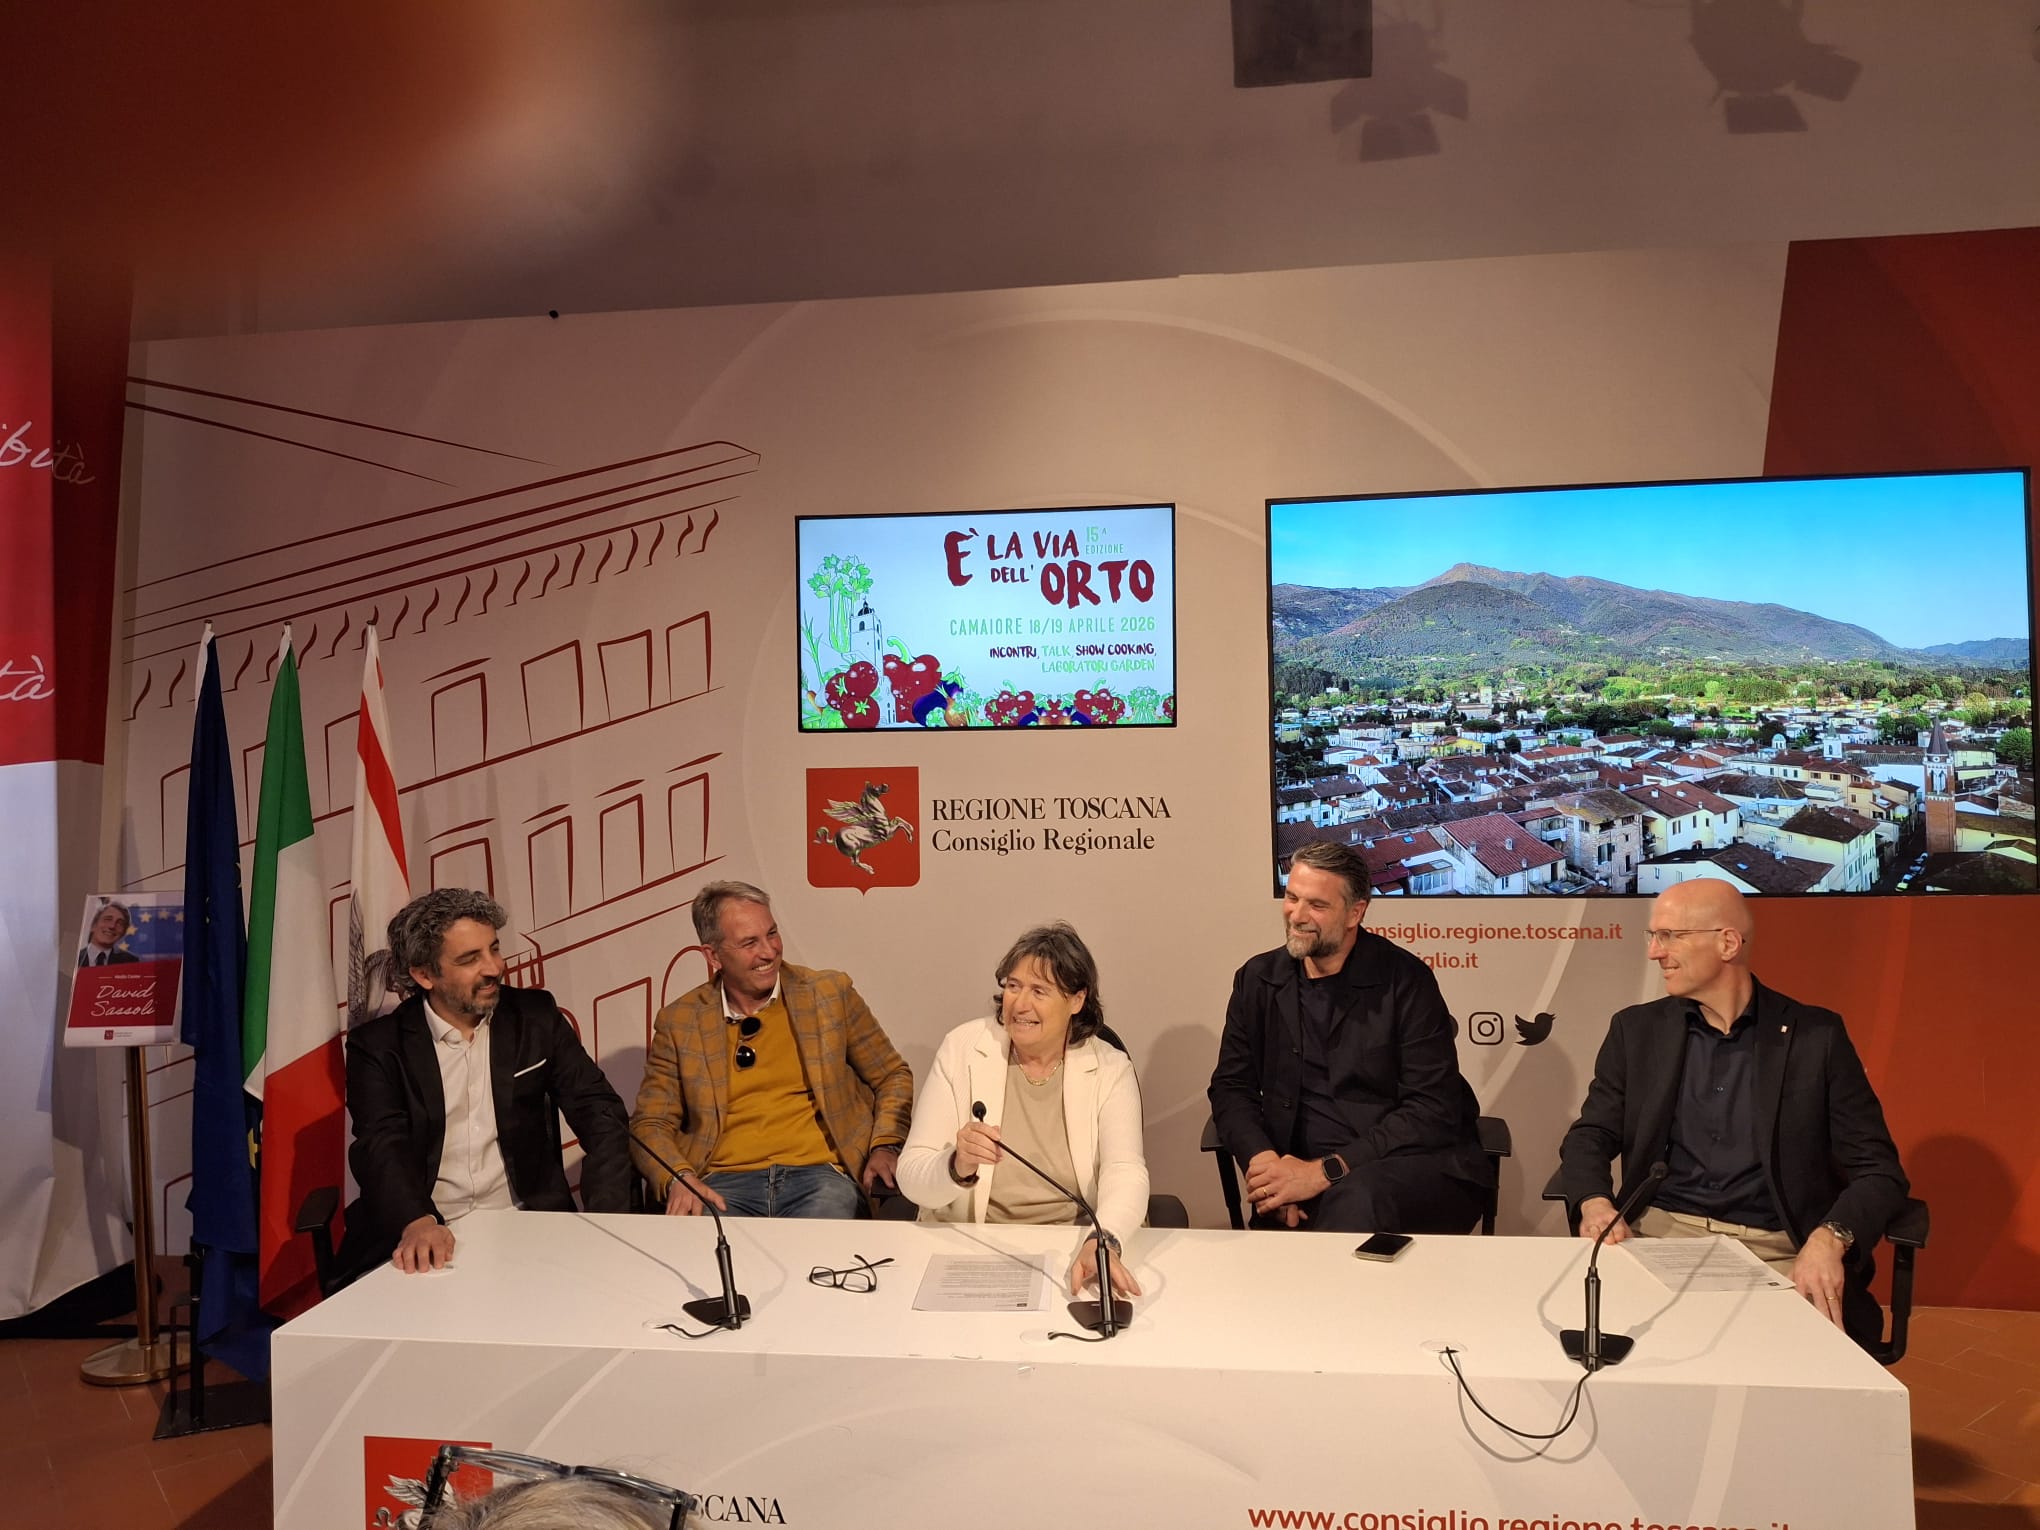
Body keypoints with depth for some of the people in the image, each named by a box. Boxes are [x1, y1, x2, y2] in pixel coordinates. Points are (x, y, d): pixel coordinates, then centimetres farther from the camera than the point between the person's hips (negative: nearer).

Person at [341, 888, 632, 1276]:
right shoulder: (378, 1045, 2)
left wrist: (606, 1217, -14)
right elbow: (382, 1146, -11)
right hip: (420, 1238, -1)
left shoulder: (535, 1017, 6)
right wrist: (416, 1222, -32)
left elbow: (601, 1113, 3)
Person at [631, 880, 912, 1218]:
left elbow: (893, 1077, 16)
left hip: (819, 1174, -1)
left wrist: (884, 1146, -2)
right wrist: (677, 1179, -11)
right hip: (724, 1183, 1)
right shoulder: (679, 1022, 9)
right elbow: (651, 1124, 10)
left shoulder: (831, 994, 9)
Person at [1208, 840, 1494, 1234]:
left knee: (1357, 1203, -37)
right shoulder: (1258, 980, 7)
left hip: (1417, 1167, -2)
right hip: (1305, 1174, 3)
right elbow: (1231, 1087, 9)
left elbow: (1433, 1112, -12)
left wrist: (1326, 1171, -20)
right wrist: (1263, 1160, -14)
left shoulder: (1405, 980, -6)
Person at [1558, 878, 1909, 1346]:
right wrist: (1595, 1202, -13)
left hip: (1776, 1254, -1)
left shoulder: (1815, 1035, 4)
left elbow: (1878, 1170, 2)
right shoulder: (1637, 1030, 11)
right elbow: (1590, 1137, 10)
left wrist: (1830, 1239, -19)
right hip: (1660, 1237, 1)